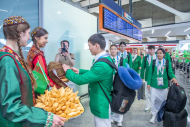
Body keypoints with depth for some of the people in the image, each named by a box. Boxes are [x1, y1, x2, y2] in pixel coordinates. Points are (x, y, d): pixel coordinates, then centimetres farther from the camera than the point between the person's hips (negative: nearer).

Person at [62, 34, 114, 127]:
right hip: (101, 101, 10)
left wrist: (68, 71, -11)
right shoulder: (106, 58, 2)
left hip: (101, 104, -10)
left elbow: (81, 80, -28)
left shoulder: (102, 64, -32)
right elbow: (93, 73, 16)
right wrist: (79, 71, 7)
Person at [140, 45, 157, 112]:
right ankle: (148, 106, 24)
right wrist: (142, 77, -1)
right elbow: (142, 68, 4)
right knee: (147, 93, 9)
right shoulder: (145, 58, 3)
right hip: (147, 78, 2)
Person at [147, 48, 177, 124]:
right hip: (154, 84, 0)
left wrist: (173, 77, -26)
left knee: (163, 100, 14)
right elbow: (150, 73, -1)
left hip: (164, 85, 1)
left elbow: (170, 72, -5)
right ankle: (154, 115, 20)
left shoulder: (168, 62, -1)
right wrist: (148, 83, -4)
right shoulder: (153, 62, -1)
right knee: (153, 100, 3)